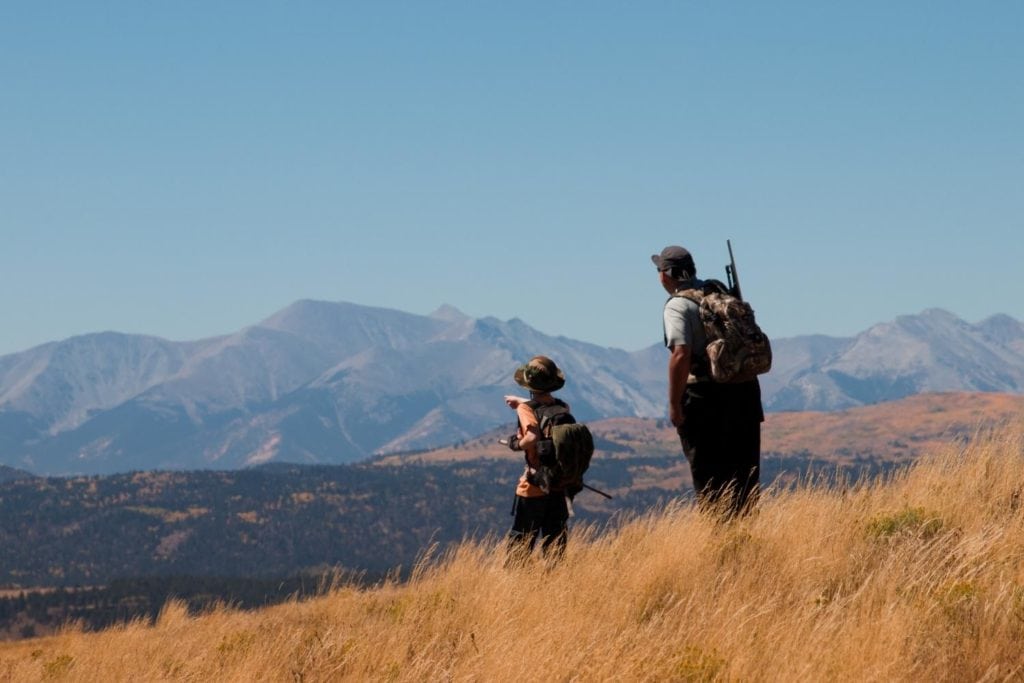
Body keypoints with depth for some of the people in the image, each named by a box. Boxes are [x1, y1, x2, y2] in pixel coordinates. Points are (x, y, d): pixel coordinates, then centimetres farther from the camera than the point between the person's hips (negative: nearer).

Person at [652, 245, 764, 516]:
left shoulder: (677, 305, -10)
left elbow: (681, 355, -23)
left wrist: (674, 404, -17)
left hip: (704, 395, -6)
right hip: (744, 391, 7)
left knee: (708, 477, 1)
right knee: (744, 472, 13)